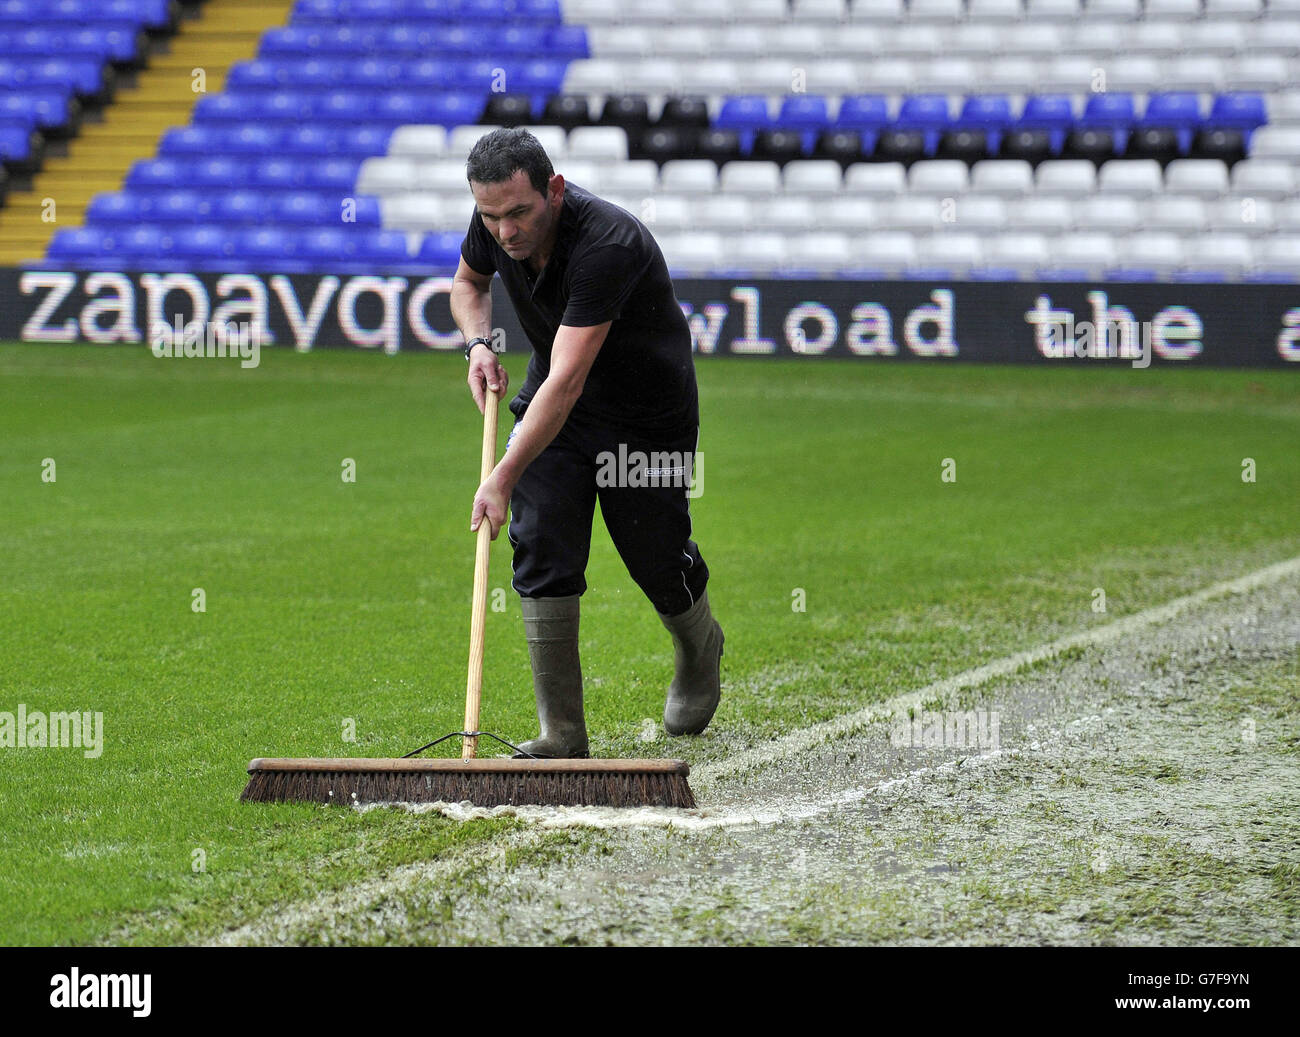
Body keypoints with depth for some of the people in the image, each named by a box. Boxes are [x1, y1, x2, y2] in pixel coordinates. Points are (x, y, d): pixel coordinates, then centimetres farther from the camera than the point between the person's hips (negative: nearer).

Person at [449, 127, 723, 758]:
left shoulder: (607, 245, -37)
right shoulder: (494, 227, -15)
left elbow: (566, 382, -42)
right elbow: (468, 281, 11)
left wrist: (504, 478, -45)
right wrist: (478, 341, -10)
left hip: (649, 415, -5)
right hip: (551, 406, 5)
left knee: (658, 561, 4)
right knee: (541, 552, -10)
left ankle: (700, 650, 40)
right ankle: (561, 733, -7)